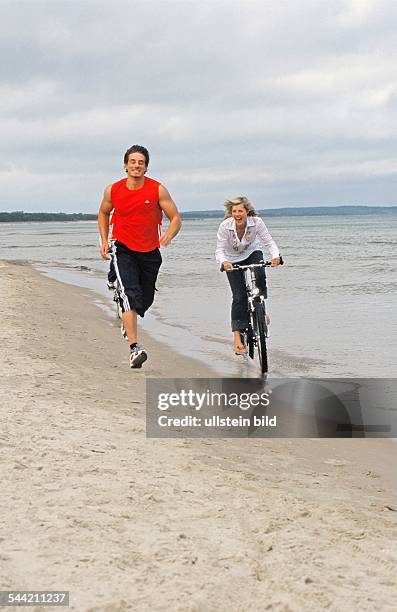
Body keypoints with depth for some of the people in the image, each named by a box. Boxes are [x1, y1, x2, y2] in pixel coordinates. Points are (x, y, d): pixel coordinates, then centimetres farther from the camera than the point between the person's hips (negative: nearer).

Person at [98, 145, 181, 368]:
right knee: (130, 295, -21)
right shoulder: (113, 190, -2)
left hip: (150, 252, 2)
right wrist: (105, 241, 8)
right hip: (123, 250, -2)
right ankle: (135, 347, -27)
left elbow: (176, 218, -4)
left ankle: (128, 320, 50)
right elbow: (103, 214, 18)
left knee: (146, 300, 15)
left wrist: (169, 235, -25)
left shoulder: (158, 190, -6)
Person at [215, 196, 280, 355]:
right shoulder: (225, 226, -27)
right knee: (239, 297, -10)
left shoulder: (256, 222, -25)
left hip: (252, 253, 1)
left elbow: (268, 241, -23)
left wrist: (275, 255, -43)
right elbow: (220, 250, -25)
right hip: (233, 260, -1)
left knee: (260, 277, -32)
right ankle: (237, 337, -5)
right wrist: (223, 262, -48)